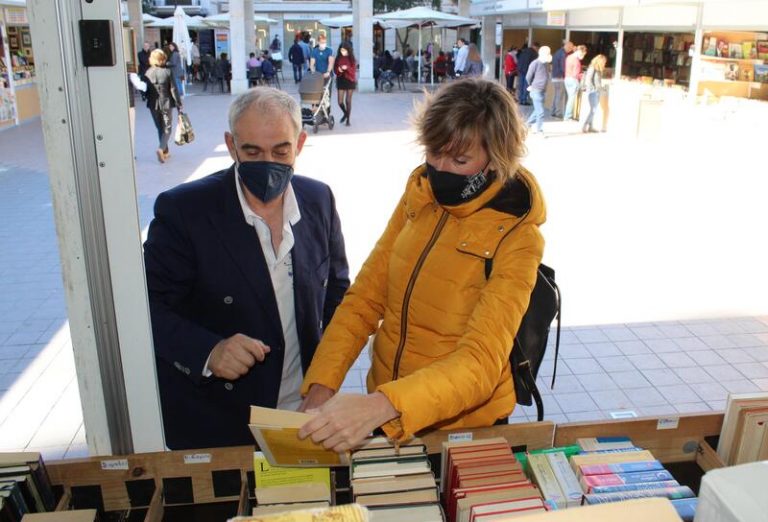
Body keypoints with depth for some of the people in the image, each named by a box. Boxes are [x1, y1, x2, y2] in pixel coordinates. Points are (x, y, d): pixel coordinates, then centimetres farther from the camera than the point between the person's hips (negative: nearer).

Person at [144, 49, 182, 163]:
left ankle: (165, 151, 24)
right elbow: (173, 89, -9)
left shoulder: (148, 73, -4)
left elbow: (145, 89, 0)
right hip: (166, 103, -3)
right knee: (167, 128, 5)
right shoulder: (167, 72, -11)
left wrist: (149, 99, 16)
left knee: (160, 128, 16)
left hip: (153, 104, 3)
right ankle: (161, 148, -16)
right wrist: (179, 104, -3)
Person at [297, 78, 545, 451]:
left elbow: (481, 362, -27)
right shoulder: (419, 195, -4)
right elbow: (364, 297, -4)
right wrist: (321, 386, -17)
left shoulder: (515, 236, -18)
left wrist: (380, 406, -41)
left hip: (462, 425, -4)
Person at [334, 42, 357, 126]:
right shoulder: (338, 58, 5)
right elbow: (335, 70, 7)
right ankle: (345, 114, 29)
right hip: (341, 80, 2)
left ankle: (348, 119, 8)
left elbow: (354, 71, -6)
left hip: (350, 80, -2)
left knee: (348, 101, -1)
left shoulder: (351, 59, -1)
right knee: (340, 102, -1)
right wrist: (338, 69, -15)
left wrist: (347, 68, -24)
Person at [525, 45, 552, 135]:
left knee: (537, 110, 16)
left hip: (543, 91, 8)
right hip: (536, 91, -8)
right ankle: (539, 130, 1)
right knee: (540, 112, -7)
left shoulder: (545, 64, 9)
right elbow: (528, 77, -7)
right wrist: (532, 86, 6)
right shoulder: (535, 63, -14)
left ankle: (528, 124, 31)